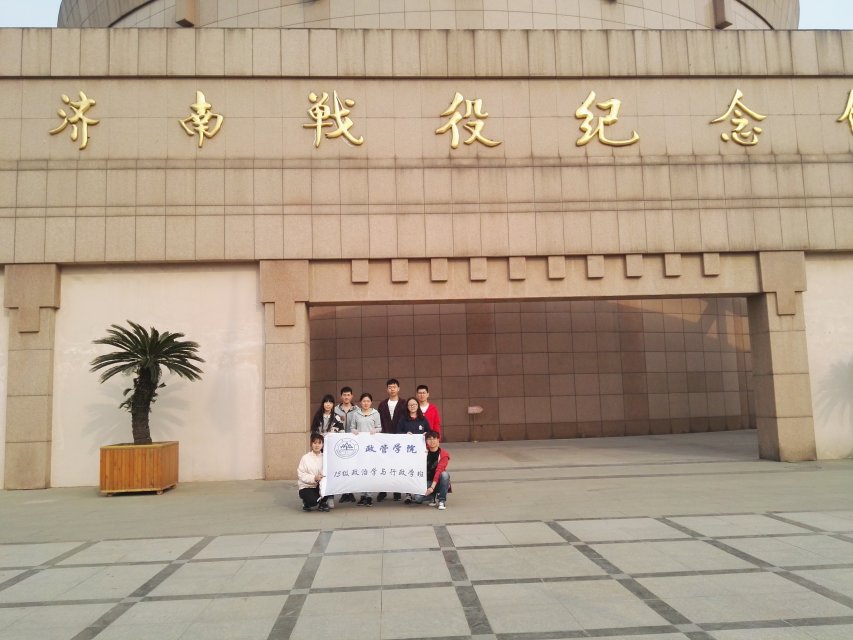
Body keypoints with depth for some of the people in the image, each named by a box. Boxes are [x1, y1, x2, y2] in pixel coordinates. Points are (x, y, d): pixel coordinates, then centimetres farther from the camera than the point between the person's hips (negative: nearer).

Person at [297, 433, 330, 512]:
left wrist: (325, 477, -28)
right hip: (306, 487, -3)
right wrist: (314, 478, -25)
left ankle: (322, 503, 1)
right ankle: (306, 502, 8)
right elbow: (301, 474, -13)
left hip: (319, 486, 4)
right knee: (313, 500, -32)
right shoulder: (306, 458, -8)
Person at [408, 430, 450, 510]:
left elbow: (439, 471, -24)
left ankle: (442, 501, -19)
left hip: (438, 482, -2)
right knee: (417, 498, -26)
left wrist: (432, 487, -35)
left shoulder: (443, 454, -13)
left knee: (445, 474, -35)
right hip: (427, 481, 2)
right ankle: (433, 496, 7)